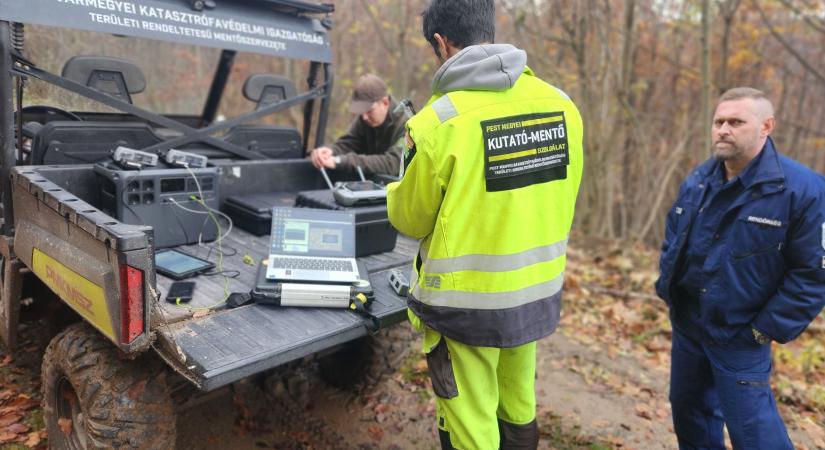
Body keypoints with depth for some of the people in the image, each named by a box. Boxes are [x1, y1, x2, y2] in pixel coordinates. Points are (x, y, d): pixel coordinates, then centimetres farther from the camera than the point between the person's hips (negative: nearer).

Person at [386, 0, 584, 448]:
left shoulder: (438, 120, -19)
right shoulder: (561, 105, -3)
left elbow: (411, 220, -8)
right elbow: (562, 202, 5)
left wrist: (398, 193, 13)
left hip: (467, 304, -5)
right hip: (540, 293, 6)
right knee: (519, 412, 26)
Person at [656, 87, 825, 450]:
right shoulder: (697, 181, 2)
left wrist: (768, 329, -16)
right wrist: (667, 288, 5)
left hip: (741, 337, -6)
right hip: (686, 325, 6)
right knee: (688, 412, 21)